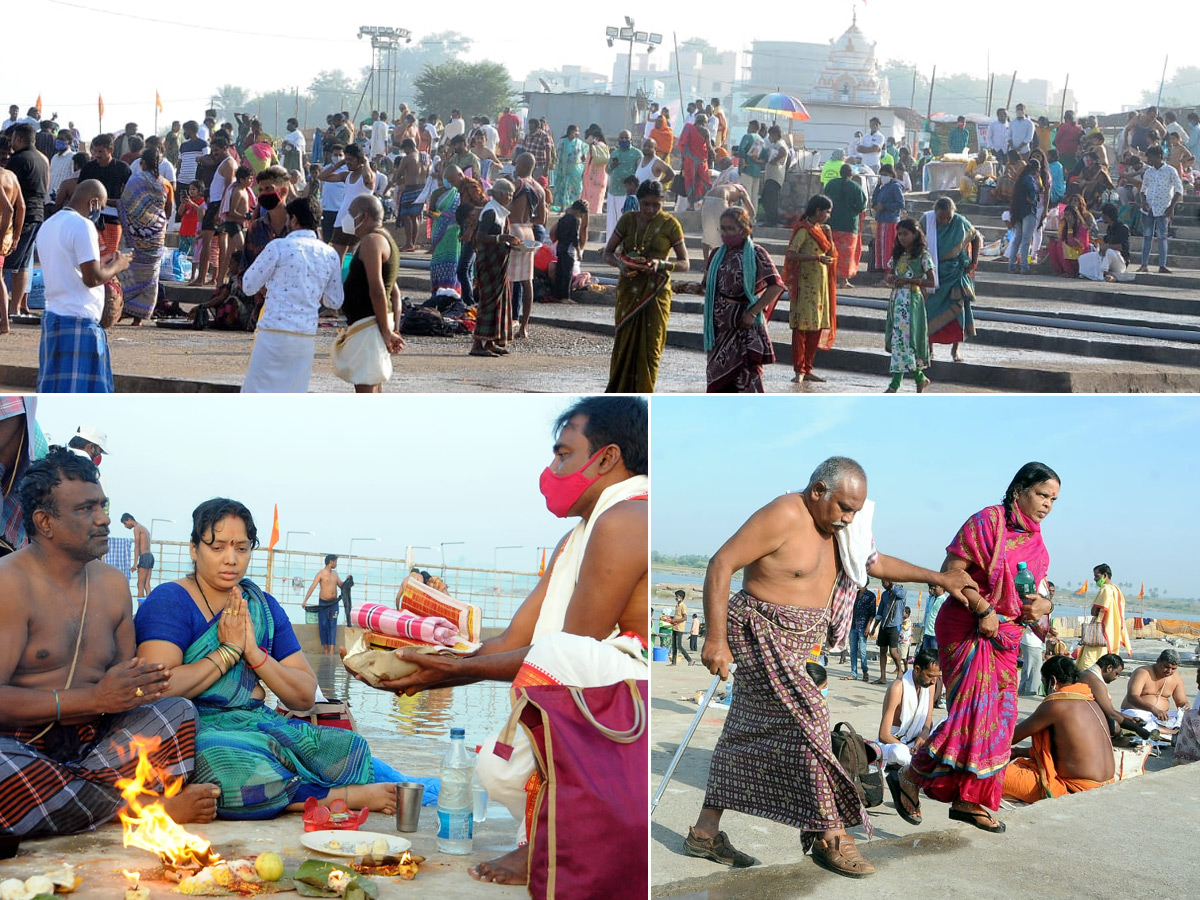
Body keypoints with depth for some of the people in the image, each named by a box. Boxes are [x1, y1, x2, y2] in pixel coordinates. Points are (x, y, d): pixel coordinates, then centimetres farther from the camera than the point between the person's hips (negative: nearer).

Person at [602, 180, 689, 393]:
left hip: (655, 292, -2)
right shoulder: (628, 219, 3)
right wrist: (620, 263, -16)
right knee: (624, 343, 4)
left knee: (650, 346, -2)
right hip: (628, 290, 2)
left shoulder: (669, 224, -3)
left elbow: (684, 263, -2)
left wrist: (661, 264, -21)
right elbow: (608, 253, 6)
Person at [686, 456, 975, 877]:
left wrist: (938, 578, 19)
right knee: (806, 719, -14)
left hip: (793, 644, 9)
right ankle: (829, 836, -9)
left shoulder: (833, 526, 10)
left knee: (750, 730, 9)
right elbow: (721, 564, -20)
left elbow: (876, 562, 24)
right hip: (763, 634, -9)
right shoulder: (784, 517, -19)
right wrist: (715, 639, -23)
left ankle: (705, 834, 14)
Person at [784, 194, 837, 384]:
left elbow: (831, 255, 14)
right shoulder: (804, 229, -10)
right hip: (805, 284, -8)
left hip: (821, 284, 8)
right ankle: (799, 370, -4)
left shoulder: (821, 229, 14)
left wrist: (828, 234, 0)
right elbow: (791, 254, -20)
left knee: (817, 326, 8)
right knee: (801, 326, -6)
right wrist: (817, 258, -24)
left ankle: (808, 369, 14)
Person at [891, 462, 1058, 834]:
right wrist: (983, 610, -21)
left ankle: (970, 799, 16)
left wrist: (1043, 604, -2)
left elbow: (1034, 592, 21)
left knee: (999, 717, 6)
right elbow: (951, 571, -15)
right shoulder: (988, 520, -9)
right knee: (973, 711, -17)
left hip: (1006, 636, 8)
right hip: (967, 628, -8)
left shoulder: (1036, 544, 15)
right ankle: (910, 778, -3)